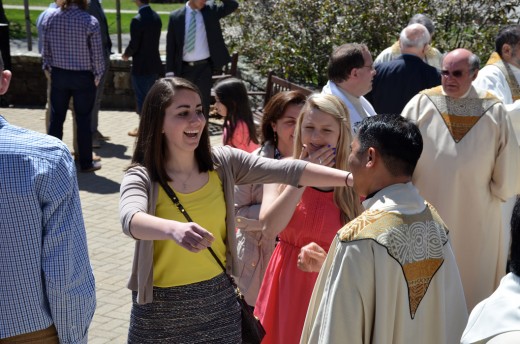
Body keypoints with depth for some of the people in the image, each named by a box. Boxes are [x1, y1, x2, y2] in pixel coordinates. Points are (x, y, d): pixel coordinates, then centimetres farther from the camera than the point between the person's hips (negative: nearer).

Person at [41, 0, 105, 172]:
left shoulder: (50, 18, -4)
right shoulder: (90, 22, -14)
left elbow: (45, 49, 1)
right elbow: (97, 53, -10)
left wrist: (48, 67, 14)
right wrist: (98, 75, 2)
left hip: (58, 75, 3)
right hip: (83, 77, -3)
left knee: (56, 118, 12)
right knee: (83, 120, 6)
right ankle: (86, 163, 13)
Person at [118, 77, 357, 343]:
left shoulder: (223, 163, -5)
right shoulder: (142, 177, -14)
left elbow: (287, 170, -12)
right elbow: (130, 219, -34)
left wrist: (350, 178, -22)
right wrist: (174, 229, -54)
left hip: (219, 300, 3)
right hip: (161, 307, -2)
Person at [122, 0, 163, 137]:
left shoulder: (137, 20, -19)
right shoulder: (156, 17, 4)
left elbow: (134, 45, -17)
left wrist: (126, 55, 3)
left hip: (141, 66, -7)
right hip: (155, 64, 7)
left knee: (142, 97, 2)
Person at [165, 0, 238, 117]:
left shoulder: (211, 10, 2)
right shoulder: (176, 16, 0)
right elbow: (171, 45, 2)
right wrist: (170, 71, -2)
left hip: (204, 67, 0)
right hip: (184, 69, 0)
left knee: (203, 104, 4)